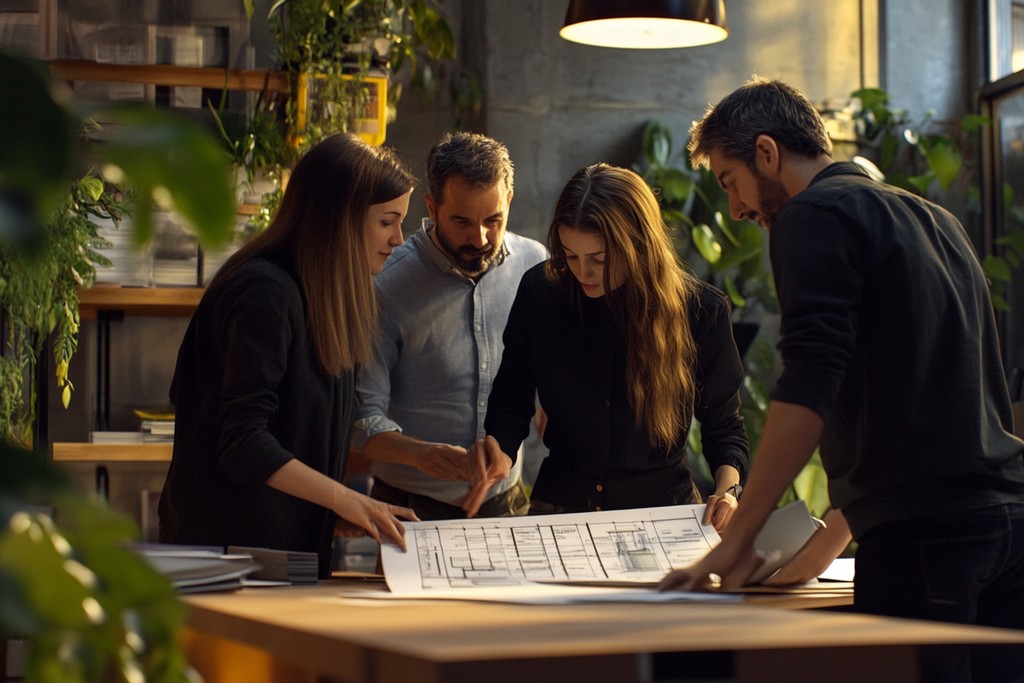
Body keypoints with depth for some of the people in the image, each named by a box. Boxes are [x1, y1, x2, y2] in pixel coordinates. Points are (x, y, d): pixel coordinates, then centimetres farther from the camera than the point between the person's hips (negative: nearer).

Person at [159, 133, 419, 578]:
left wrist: (338, 507, 3)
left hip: (296, 538, 9)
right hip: (233, 541, -9)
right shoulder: (266, 292, -18)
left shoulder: (324, 293, 13)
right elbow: (243, 444, -23)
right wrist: (346, 500, -24)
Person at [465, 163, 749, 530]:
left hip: (663, 505, -1)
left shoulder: (701, 310, -6)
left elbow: (723, 423, 4)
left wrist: (727, 488, -14)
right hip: (561, 504, 1)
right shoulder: (540, 289, -3)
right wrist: (500, 450, -9)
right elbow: (512, 396, 10)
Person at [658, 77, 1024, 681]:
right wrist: (831, 535, 30)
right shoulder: (935, 219, 23)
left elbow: (808, 390, -16)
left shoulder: (815, 215, -4)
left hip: (923, 532, -8)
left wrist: (739, 539, -13)